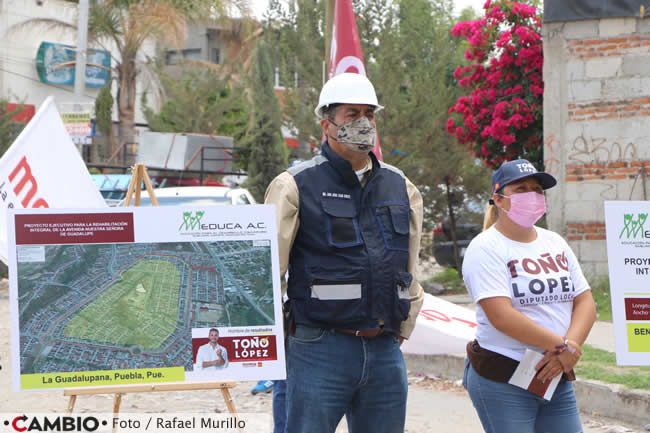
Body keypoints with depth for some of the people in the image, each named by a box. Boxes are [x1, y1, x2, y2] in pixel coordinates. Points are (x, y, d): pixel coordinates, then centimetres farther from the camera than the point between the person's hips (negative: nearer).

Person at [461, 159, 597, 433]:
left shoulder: (555, 243, 13)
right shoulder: (486, 248, -7)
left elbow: (585, 302, 7)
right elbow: (501, 315, -18)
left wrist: (569, 347, -11)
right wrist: (561, 346, -17)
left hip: (557, 378, 6)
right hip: (502, 380, -6)